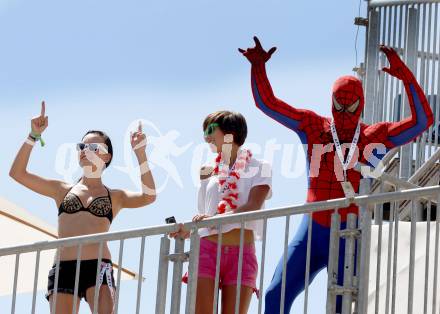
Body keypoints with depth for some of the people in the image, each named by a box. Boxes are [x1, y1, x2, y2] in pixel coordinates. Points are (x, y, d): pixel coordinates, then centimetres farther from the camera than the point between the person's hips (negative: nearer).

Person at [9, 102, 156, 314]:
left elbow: (149, 197, -3)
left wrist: (140, 153, -8)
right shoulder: (63, 190, 21)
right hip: (63, 269, 2)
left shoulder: (115, 197, 15)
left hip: (98, 267, -2)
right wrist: (34, 136, 7)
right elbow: (17, 173, 15)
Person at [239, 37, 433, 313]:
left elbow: (423, 120, -6)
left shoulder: (375, 136, 3)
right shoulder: (313, 127, 7)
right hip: (311, 231, 2)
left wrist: (405, 76, -16)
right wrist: (258, 66, -5)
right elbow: (267, 103, 9)